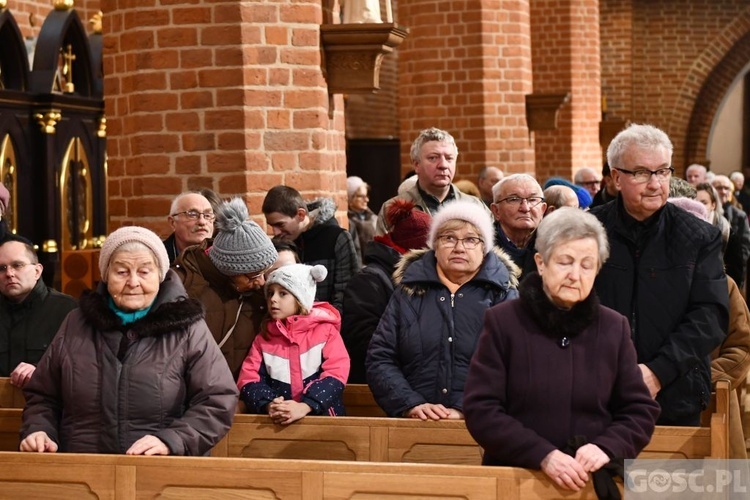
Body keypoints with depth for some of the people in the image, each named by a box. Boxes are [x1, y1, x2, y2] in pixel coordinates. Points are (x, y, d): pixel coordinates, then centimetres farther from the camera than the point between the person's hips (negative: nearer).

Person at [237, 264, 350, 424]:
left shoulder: (325, 330, 7)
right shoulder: (264, 338, 16)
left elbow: (336, 374, -4)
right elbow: (249, 379, 7)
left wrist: (304, 407, -17)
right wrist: (268, 405, -13)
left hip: (322, 417, -2)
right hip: (276, 421, 2)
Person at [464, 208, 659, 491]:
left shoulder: (614, 328, 11)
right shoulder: (503, 322, 2)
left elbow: (641, 410, 10)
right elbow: (480, 409, -4)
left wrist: (607, 447, -10)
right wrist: (542, 455, -16)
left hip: (595, 481, 3)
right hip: (515, 477, -3)